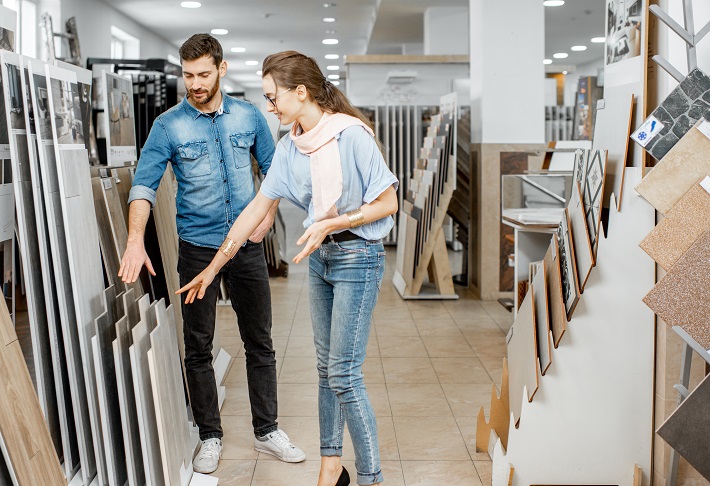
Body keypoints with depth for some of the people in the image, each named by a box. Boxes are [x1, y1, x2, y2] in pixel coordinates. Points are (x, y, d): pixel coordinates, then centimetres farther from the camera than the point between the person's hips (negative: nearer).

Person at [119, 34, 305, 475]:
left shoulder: (249, 116, 2)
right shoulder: (169, 125, -5)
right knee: (198, 347, 7)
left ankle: (267, 431, 24)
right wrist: (136, 241, -27)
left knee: (260, 343, 9)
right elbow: (145, 184, -13)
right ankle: (211, 437, 23)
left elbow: (274, 169, 11)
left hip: (247, 245, 2)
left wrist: (268, 215, -3)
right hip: (197, 248, -1)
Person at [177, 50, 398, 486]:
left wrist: (333, 223, -21)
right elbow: (257, 209, 8)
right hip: (320, 257, 7)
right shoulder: (291, 147, 5)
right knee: (327, 368, 13)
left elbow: (388, 203, -13)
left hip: (358, 257, -7)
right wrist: (213, 268, 9)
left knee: (344, 374, -7)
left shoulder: (352, 134, -16)